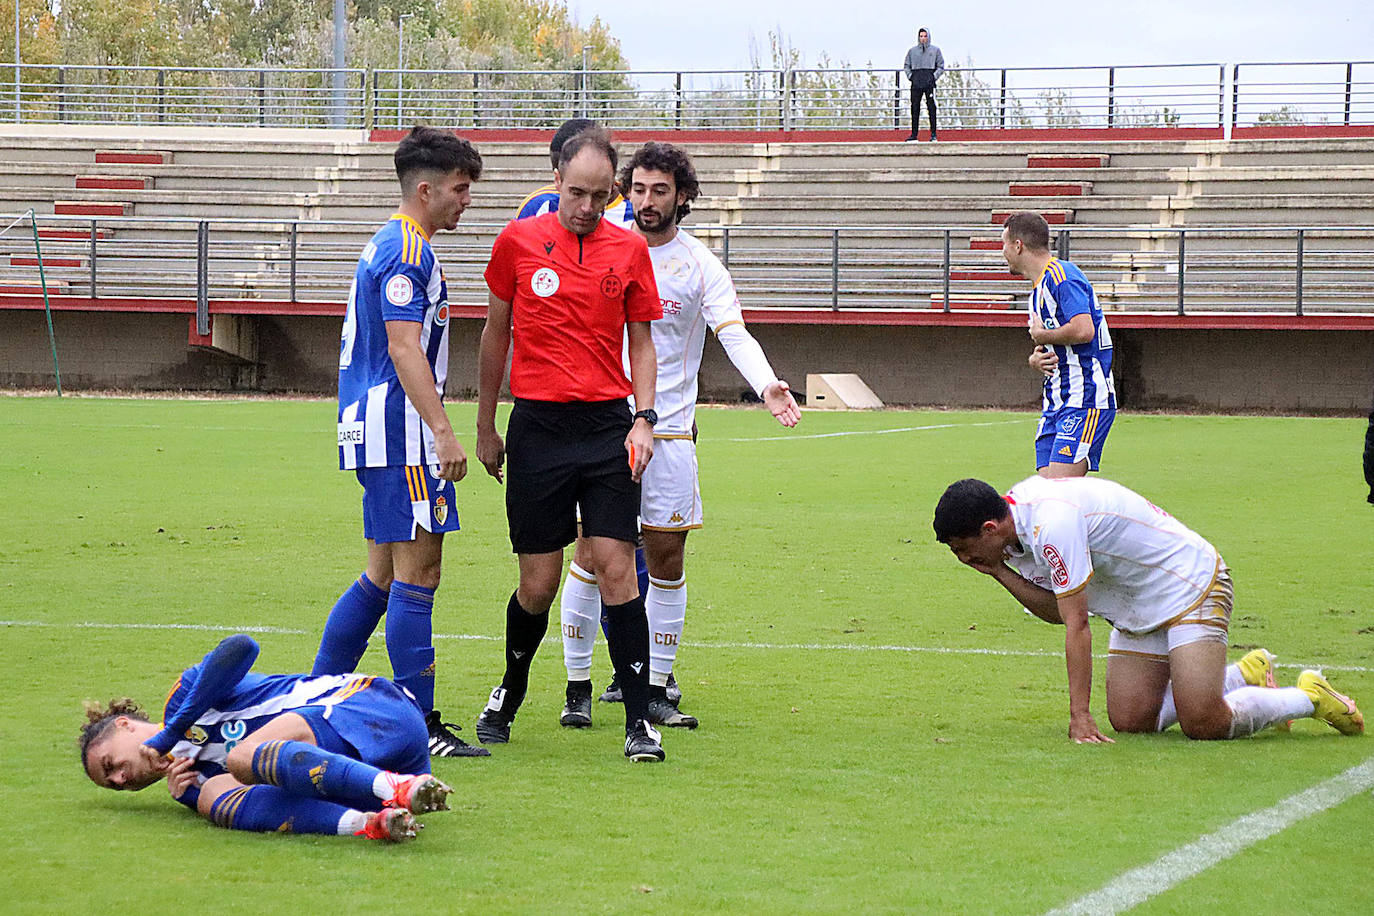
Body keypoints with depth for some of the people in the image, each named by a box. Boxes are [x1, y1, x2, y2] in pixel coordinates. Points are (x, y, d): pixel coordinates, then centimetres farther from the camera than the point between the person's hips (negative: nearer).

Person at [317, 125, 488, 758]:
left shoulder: (392, 246, 19)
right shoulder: (407, 252, -13)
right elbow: (404, 348, -21)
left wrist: (435, 430, 26)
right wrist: (443, 431, -24)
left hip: (373, 428, 11)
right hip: (400, 429, -11)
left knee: (385, 575, 15)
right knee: (416, 573, -8)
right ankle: (421, 725, -7)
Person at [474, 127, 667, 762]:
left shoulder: (629, 250, 5)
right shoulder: (518, 241, 2)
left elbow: (641, 341, 12)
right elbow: (496, 334, 12)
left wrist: (644, 417, -2)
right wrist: (485, 427, 14)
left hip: (609, 425, 1)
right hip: (538, 426, 0)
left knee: (616, 567, -9)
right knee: (538, 584, 2)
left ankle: (639, 720, -5)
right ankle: (508, 698, 27)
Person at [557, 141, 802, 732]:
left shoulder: (699, 265, 0)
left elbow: (734, 334, -11)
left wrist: (766, 385, -29)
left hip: (669, 429, 0)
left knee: (666, 558, 2)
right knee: (591, 553, -4)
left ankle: (655, 691, 11)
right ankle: (577, 687, 4)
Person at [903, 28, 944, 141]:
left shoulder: (935, 50, 9)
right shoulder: (912, 51, 14)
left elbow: (941, 66, 9)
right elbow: (906, 65, 20)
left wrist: (934, 77, -4)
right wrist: (910, 76, 4)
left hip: (929, 82, -2)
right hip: (916, 83, 2)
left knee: (931, 108, -6)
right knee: (915, 108, 0)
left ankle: (933, 134, -5)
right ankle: (914, 135, 3)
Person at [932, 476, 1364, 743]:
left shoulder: (1051, 524, -29)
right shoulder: (1018, 518, 1)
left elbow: (1076, 626, -28)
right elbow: (1056, 611, 2)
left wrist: (1079, 715, -27)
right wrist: (997, 570, -10)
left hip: (1191, 584, -10)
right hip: (1139, 611, 10)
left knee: (1203, 724, -20)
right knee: (1130, 719, 0)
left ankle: (1310, 697, 5)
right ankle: (1247, 675, 20)